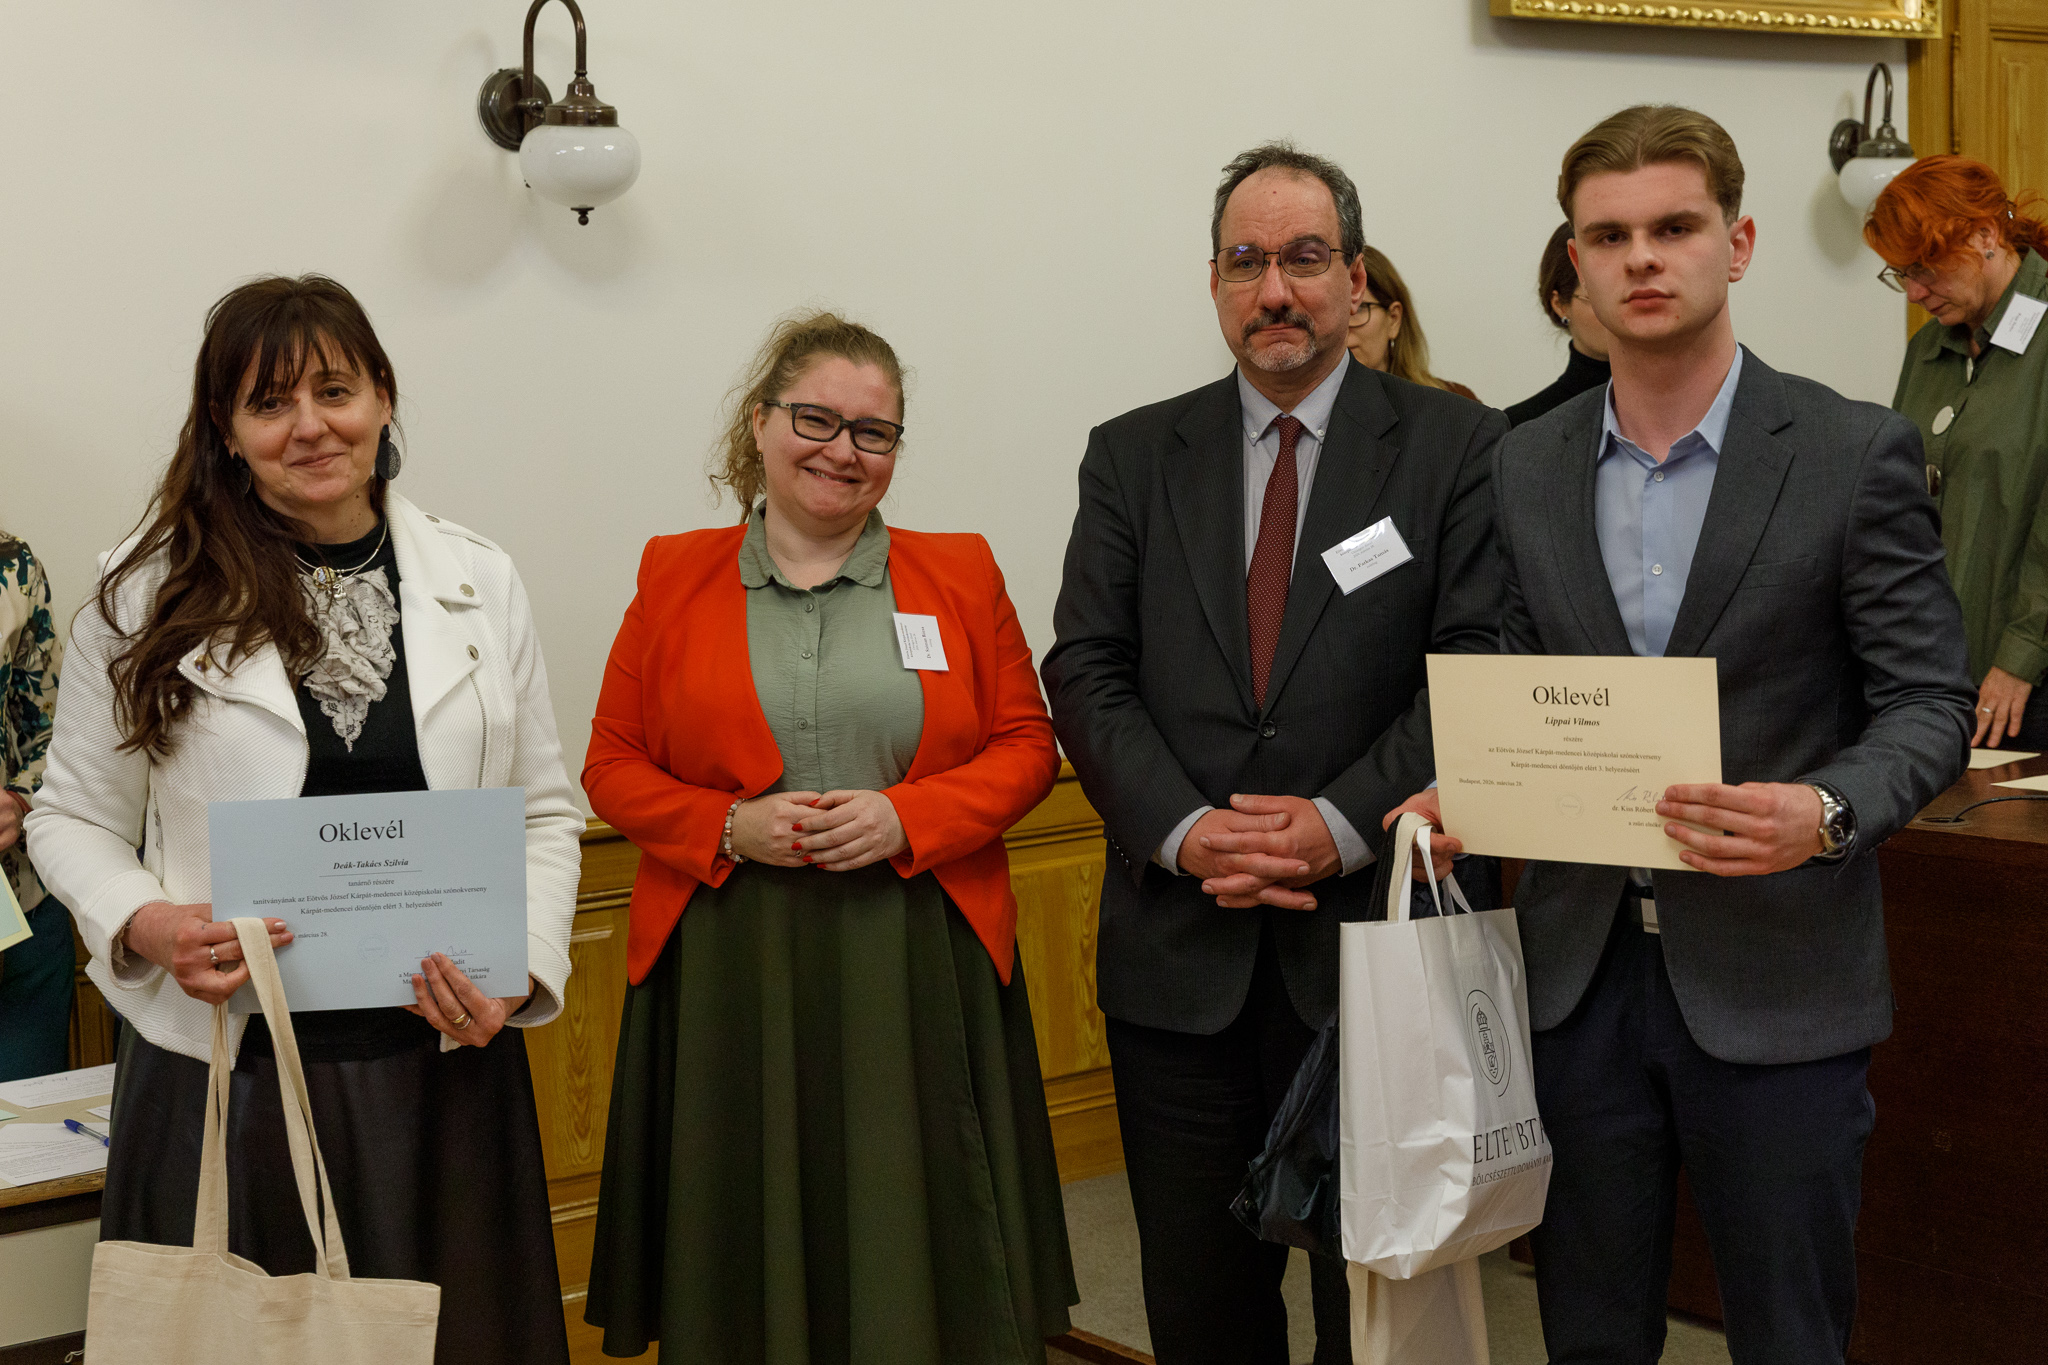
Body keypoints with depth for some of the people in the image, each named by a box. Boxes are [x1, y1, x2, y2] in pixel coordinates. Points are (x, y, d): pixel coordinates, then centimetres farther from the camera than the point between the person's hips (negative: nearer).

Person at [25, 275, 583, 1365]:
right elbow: (74, 817, 6)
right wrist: (145, 924, -14)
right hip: (224, 1069, -2)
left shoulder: (481, 583, 5)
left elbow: (544, 811, 9)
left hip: (440, 1067, 2)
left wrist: (521, 967, -7)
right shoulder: (150, 596, -1)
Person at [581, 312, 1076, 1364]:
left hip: (922, 969, 0)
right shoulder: (676, 577, 6)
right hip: (727, 972, 0)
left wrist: (906, 817, -11)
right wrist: (728, 827, -11)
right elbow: (614, 765, 7)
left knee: (917, 1236, 4)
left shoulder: (958, 575, 7)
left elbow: (1025, 746, 5)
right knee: (746, 1246, 5)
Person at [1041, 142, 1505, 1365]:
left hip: (1372, 935, -2)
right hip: (1180, 952, 2)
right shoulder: (1132, 457, 9)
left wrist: (1339, 826, -17)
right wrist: (1186, 831, -13)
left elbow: (1482, 668, -7)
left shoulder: (1459, 449, 1)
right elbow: (1087, 672, 2)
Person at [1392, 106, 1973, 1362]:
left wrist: (1825, 812, -25)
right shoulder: (1526, 468, 7)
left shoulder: (1855, 454, -6)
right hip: (1583, 968, 4)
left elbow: (1931, 703, -6)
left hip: (1774, 978, -3)